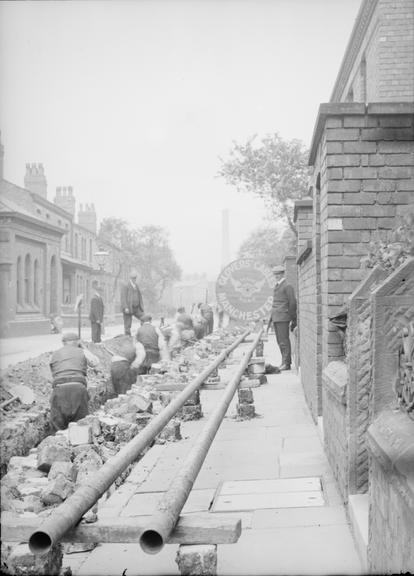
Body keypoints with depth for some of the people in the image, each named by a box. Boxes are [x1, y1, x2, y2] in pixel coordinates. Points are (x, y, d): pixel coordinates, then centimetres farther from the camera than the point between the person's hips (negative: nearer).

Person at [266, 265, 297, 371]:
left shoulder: (287, 286, -7)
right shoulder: (276, 287, 20)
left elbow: (292, 303, -8)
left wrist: (293, 319, -7)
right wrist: (271, 319, 21)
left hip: (283, 318, -9)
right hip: (276, 317, 9)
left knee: (284, 341, -8)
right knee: (280, 341, 9)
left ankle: (286, 364, -5)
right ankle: (285, 362, 13)